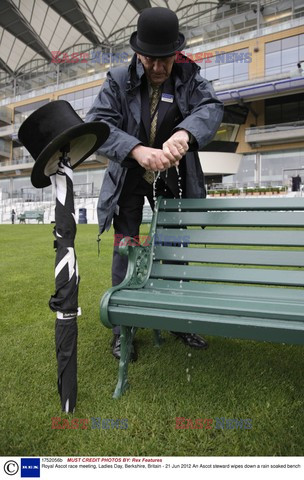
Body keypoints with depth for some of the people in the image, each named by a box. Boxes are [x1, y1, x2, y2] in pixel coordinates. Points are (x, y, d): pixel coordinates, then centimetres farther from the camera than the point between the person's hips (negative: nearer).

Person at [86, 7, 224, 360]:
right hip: (129, 179, -1)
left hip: (172, 177, 2)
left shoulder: (188, 76, -4)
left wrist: (185, 132, -41)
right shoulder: (119, 80, -10)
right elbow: (96, 124, -21)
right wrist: (136, 149, -40)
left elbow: (212, 107, -18)